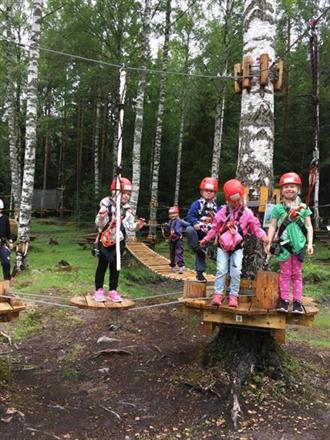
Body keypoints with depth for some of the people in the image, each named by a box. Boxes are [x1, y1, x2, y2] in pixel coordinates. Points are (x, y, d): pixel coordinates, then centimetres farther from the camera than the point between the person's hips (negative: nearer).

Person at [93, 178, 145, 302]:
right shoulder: (107, 204, -13)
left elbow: (129, 226, 3)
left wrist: (137, 225, -16)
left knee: (115, 267, 9)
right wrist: (101, 217, -34)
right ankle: (99, 290, 13)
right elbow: (98, 223, -13)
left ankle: (113, 291, 18)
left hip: (118, 242, 5)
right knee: (102, 265, 2)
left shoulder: (127, 209, 3)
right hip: (105, 241, -4)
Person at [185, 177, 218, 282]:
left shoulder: (216, 207, 9)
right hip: (197, 230, -3)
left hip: (209, 233, 3)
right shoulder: (196, 204, -3)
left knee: (201, 253, 6)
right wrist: (196, 223, -28)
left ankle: (199, 273, 18)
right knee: (189, 229, -37)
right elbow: (190, 216, -9)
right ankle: (197, 249, -24)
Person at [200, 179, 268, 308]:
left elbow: (255, 227, -4)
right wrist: (206, 239, 10)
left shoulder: (247, 213, -4)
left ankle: (233, 296, 6)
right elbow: (215, 227, 7)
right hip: (223, 245, 1)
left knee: (236, 272, -5)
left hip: (237, 247, 0)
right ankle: (218, 294, 3)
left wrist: (263, 236, -22)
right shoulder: (223, 211, -2)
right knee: (221, 270, -4)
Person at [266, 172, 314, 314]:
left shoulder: (304, 208, 5)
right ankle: (284, 300, 11)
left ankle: (297, 302, 13)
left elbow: (309, 227, 7)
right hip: (284, 244, -1)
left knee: (297, 274, 8)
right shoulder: (278, 208, 2)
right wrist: (269, 243, 0)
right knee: (285, 273, 5)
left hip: (299, 244, 1)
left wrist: (310, 243, 0)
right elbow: (272, 226, 5)